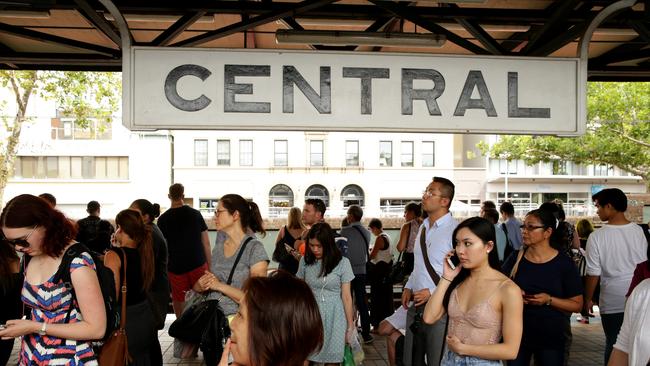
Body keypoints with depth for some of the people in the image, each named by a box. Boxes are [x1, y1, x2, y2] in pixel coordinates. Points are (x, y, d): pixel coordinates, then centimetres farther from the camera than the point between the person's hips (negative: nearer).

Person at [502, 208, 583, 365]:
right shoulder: (515, 259, -1)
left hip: (551, 338, -2)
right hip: (516, 334, 2)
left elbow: (577, 305, -4)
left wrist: (549, 300, -19)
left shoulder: (564, 263, -6)